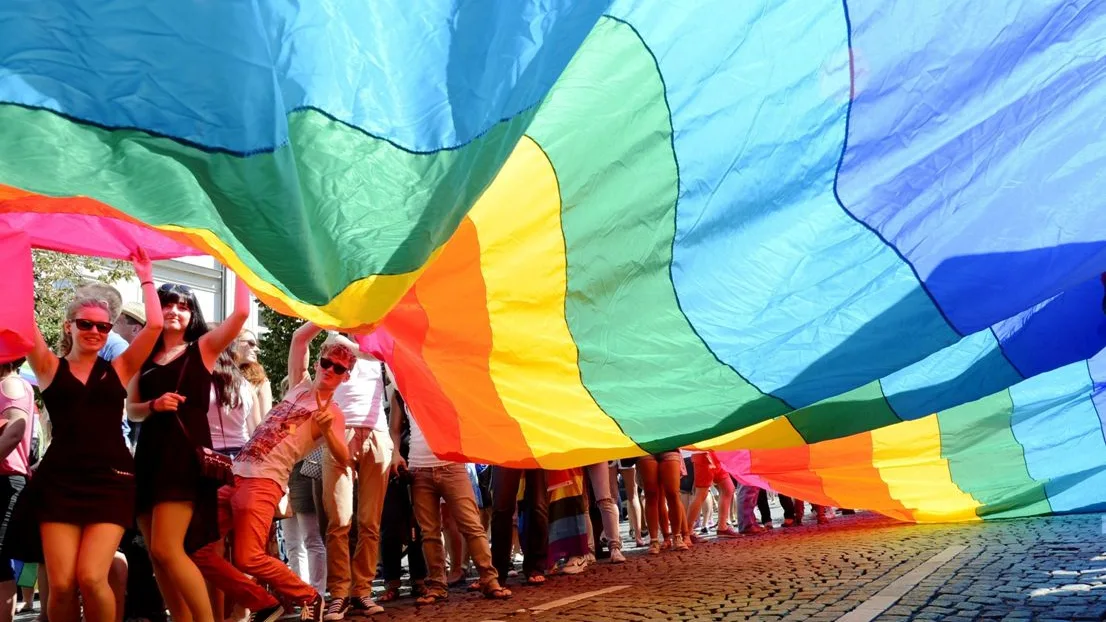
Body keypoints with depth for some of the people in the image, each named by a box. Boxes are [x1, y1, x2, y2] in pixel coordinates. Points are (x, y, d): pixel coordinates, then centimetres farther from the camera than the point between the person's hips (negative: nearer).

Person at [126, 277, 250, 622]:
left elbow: (241, 312, -9)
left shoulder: (203, 347, 4)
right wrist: (154, 405, -9)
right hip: (149, 454, 6)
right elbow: (131, 409, 12)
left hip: (186, 452, -6)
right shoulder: (145, 356, 16)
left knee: (166, 549, -15)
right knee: (156, 555, 5)